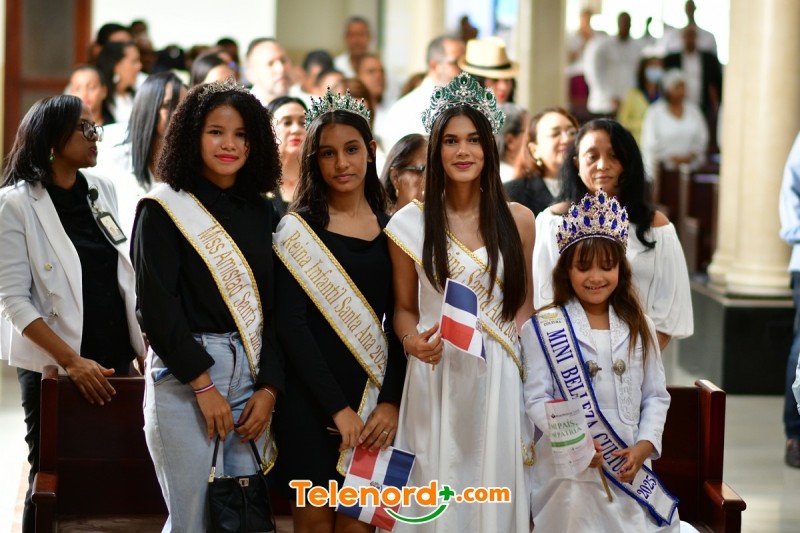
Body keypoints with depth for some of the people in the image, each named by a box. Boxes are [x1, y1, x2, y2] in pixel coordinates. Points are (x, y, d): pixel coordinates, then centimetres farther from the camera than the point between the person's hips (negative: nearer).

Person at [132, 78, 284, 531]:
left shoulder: (262, 213, 12)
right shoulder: (164, 208, -2)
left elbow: (275, 306, 9)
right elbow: (158, 305, -8)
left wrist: (269, 387, -2)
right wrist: (203, 384, -13)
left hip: (251, 373, 4)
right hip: (183, 374, -4)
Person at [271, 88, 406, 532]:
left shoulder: (390, 229, 8)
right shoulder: (298, 228, -3)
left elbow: (398, 322, 6)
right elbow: (291, 324, -10)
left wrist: (392, 400, -7)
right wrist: (337, 406, -15)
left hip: (373, 395, 3)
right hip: (311, 398, -3)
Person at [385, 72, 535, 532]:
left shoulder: (517, 220, 3)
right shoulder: (410, 223, 0)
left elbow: (524, 302, 12)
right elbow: (405, 308, 8)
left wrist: (515, 358, 0)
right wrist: (411, 340, -12)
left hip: (498, 380, 1)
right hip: (436, 379, -1)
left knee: (494, 490, 4)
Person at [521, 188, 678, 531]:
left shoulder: (639, 328, 11)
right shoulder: (543, 328, -1)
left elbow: (656, 395, 11)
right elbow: (537, 398, -6)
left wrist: (645, 445, -7)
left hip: (629, 466, 3)